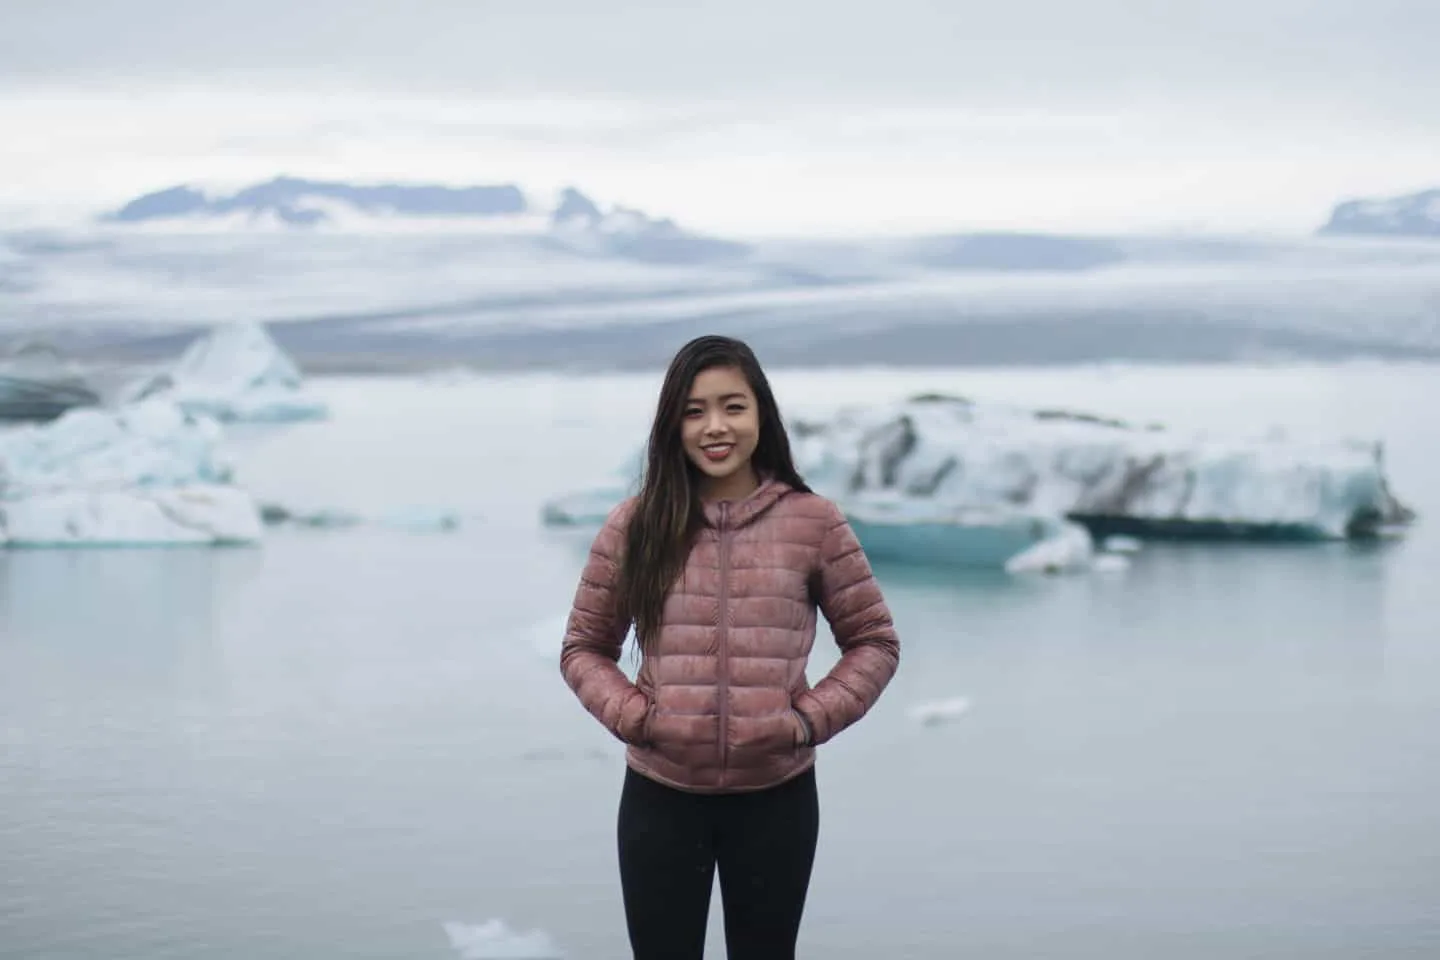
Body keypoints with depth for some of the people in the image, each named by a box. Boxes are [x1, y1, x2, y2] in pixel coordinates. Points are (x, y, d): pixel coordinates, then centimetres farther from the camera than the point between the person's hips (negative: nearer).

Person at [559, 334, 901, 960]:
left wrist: (810, 720, -11)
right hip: (660, 796, 1)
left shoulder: (814, 522, -3)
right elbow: (583, 647, 8)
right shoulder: (634, 525, -1)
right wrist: (630, 715, -10)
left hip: (775, 797, 0)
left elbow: (874, 641, 3)